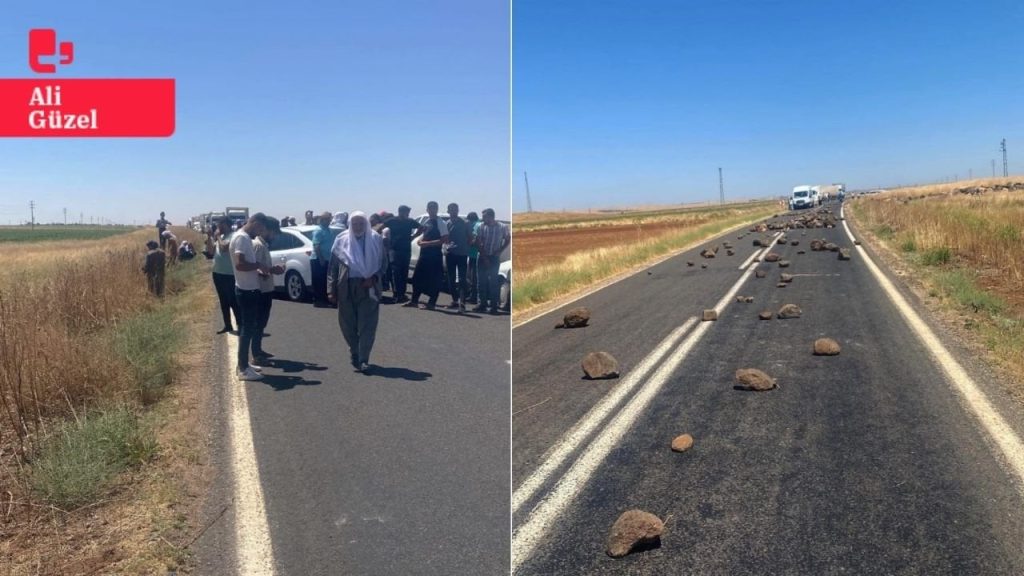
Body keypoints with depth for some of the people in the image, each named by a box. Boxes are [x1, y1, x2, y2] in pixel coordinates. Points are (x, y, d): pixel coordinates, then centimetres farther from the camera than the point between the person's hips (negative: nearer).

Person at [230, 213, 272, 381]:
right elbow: (240, 264, -29)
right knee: (247, 328, -5)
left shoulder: (246, 237, 13)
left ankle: (244, 364, 24)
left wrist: (259, 270, 8)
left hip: (249, 289, 10)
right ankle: (243, 369, 0)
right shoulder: (241, 238, -18)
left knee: (248, 327, 16)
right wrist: (259, 266, -17)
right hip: (246, 290, -10)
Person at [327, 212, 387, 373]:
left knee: (367, 325, -4)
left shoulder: (376, 239, 0)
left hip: (368, 287, -1)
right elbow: (333, 266, 3)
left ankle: (363, 360, 1)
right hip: (346, 287, 1)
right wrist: (331, 289, -2)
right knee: (348, 323, 9)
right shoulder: (341, 240, 2)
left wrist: (374, 278, -12)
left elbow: (383, 263, 5)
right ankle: (354, 352, 30)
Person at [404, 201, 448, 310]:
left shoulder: (441, 223, -10)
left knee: (434, 280, -1)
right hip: (424, 253, 8)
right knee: (417, 277, 11)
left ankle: (431, 303, 7)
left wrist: (428, 243, -19)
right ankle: (414, 301, 22)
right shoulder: (426, 222, 13)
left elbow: (444, 239, -17)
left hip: (435, 255, -8)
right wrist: (420, 240, 3)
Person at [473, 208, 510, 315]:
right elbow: (478, 242, -2)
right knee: (482, 281, 5)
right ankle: (483, 304, 13)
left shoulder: (502, 227, -9)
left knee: (493, 281, -3)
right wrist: (484, 256, -8)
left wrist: (499, 252, -6)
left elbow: (508, 240, 5)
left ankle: (494, 305, 2)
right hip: (482, 257, 2)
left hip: (494, 258, -2)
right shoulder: (482, 227, -6)